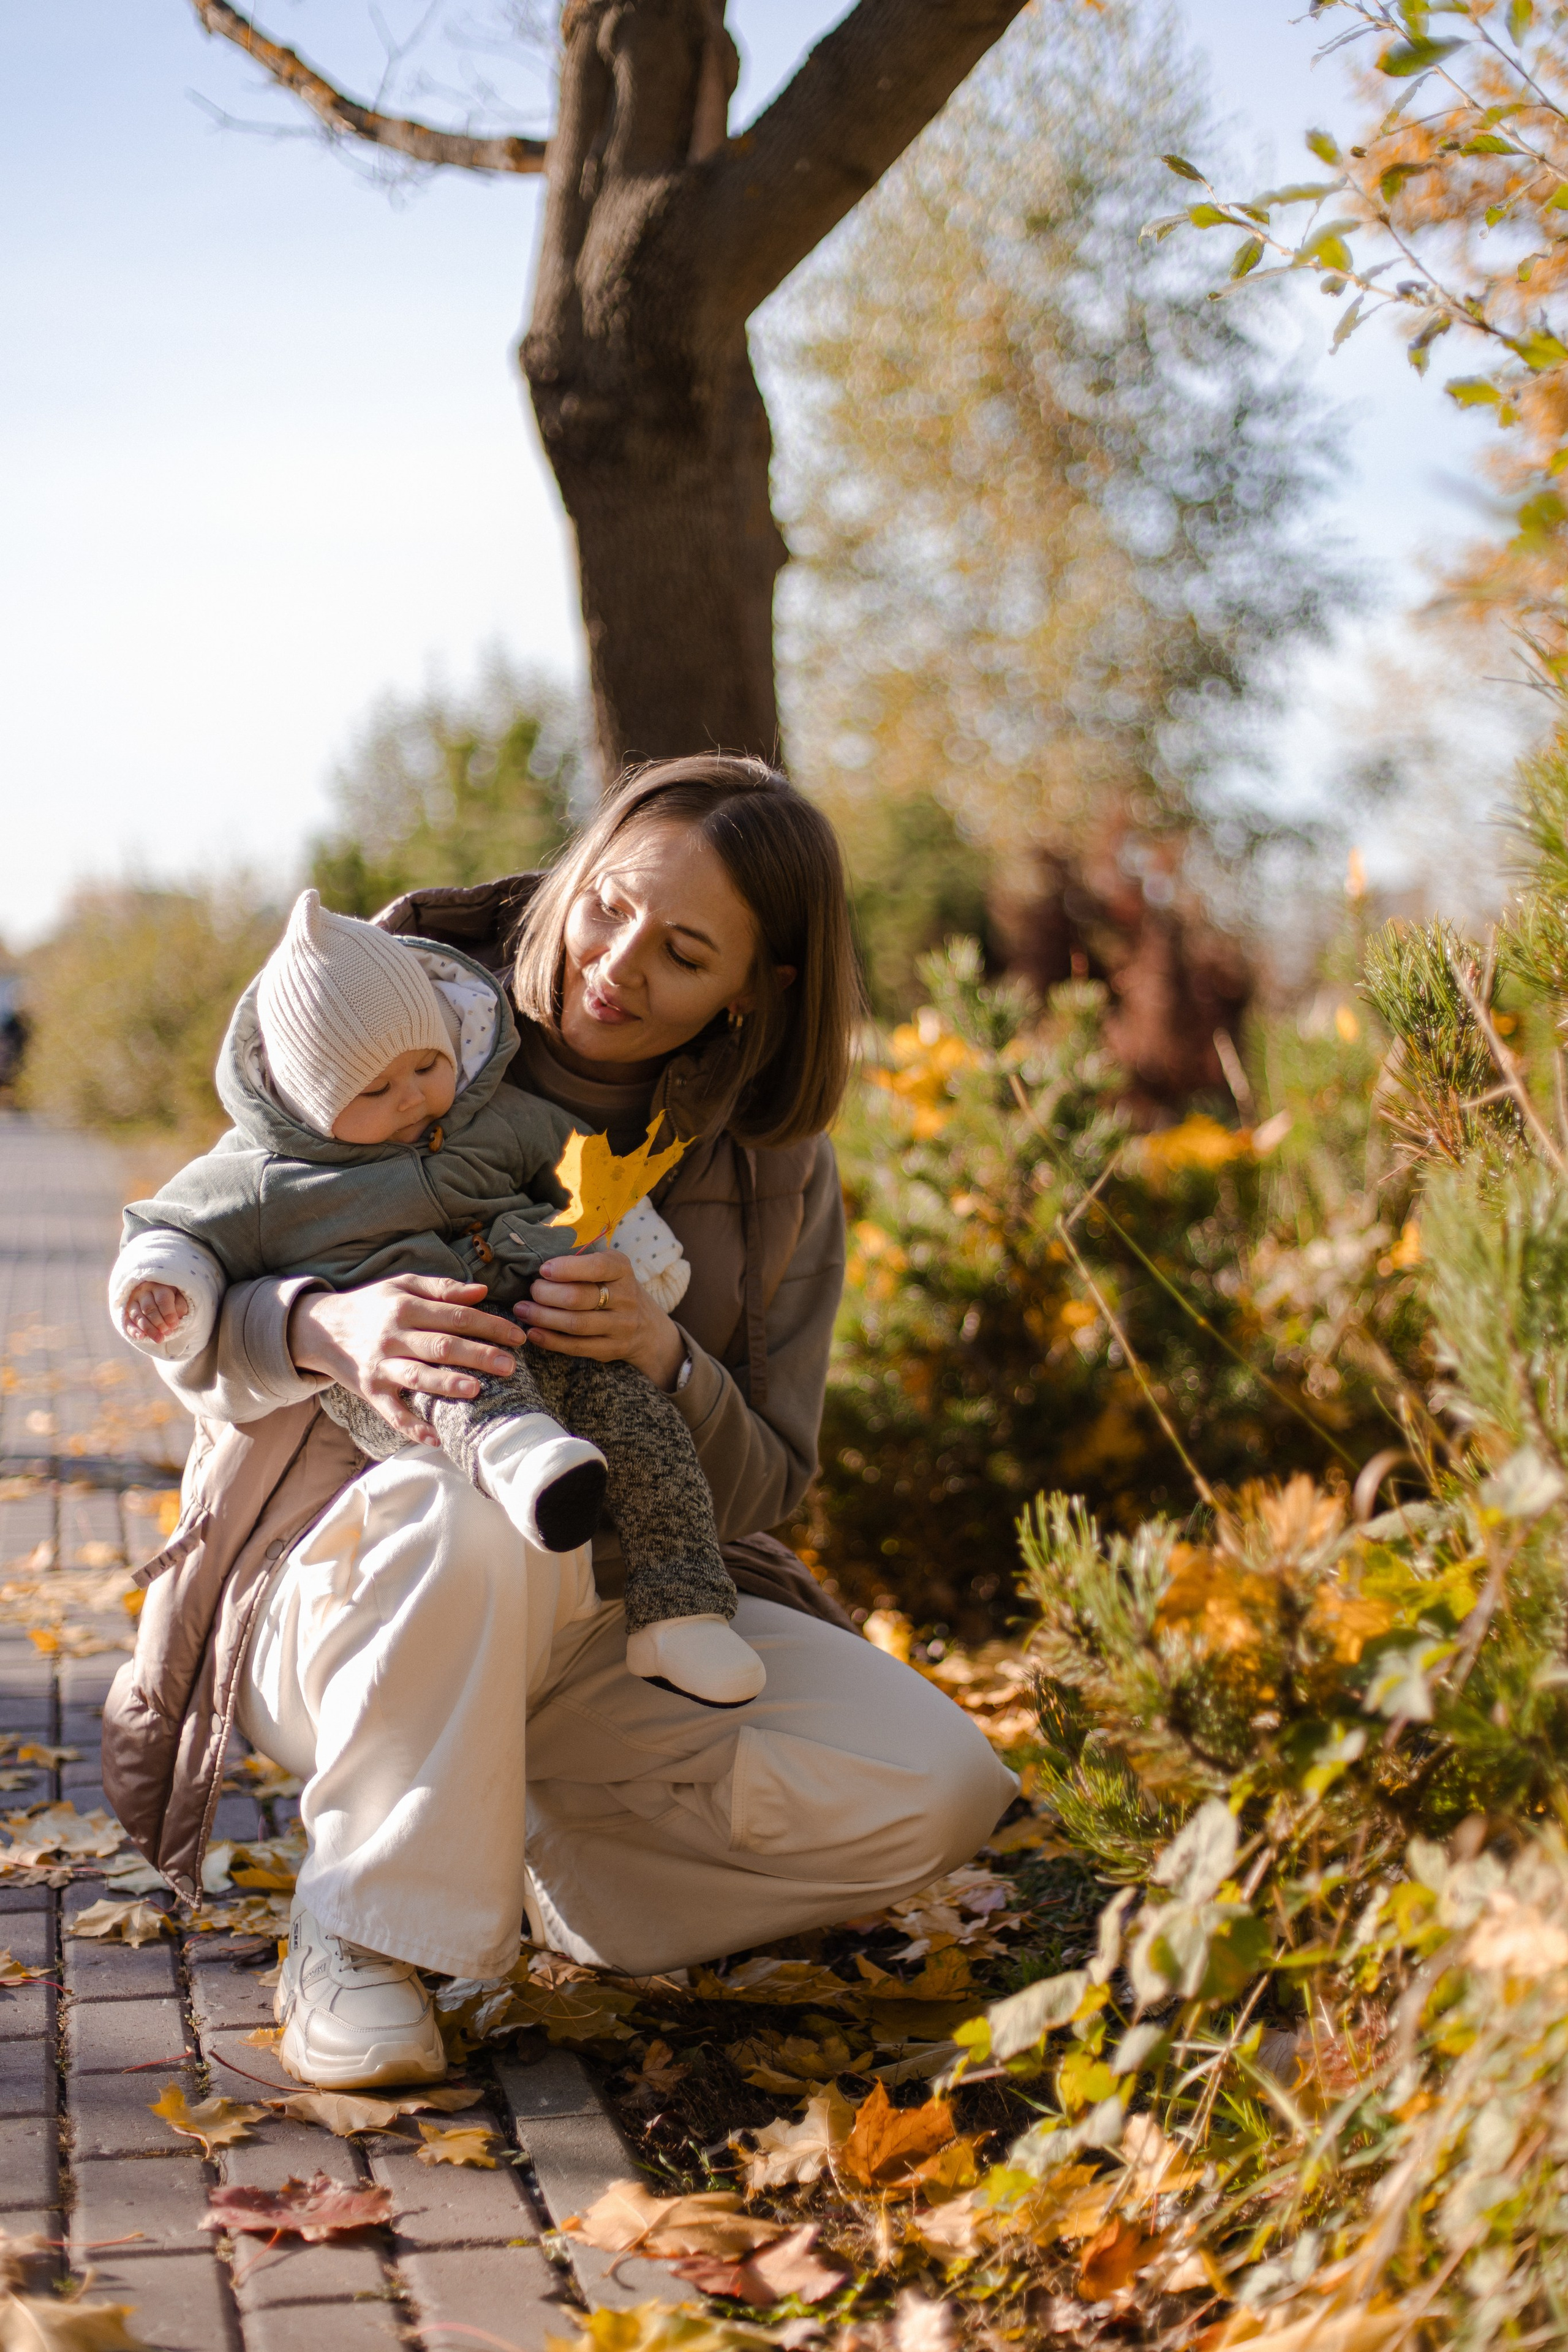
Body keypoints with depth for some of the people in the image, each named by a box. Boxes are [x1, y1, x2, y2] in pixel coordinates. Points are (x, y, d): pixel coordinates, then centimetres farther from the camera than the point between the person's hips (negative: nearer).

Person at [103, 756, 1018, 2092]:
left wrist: (662, 1356, -24)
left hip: (608, 1609, 4)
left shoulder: (775, 1175, -1)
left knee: (937, 1791, -18)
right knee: (472, 1511, -41)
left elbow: (764, 1493, -1)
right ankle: (363, 1934, -17)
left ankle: (534, 1879, 2)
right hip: (340, 1587, -3)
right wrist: (324, 1328, -34)